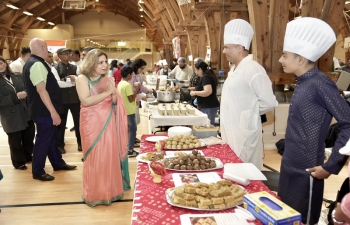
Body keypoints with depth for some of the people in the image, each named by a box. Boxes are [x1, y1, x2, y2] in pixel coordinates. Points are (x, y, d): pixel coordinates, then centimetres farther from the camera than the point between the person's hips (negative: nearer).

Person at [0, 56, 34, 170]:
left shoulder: (17, 77, 9)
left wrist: (26, 93, -14)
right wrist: (16, 96, -20)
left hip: (26, 113, 5)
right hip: (11, 117, -4)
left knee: (29, 137, 15)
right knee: (15, 141, 8)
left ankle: (28, 157, 36)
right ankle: (19, 162, 25)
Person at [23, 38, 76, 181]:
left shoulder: (32, 63, 13)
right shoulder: (37, 64, -20)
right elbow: (41, 90, -26)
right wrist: (53, 111, -26)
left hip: (43, 109, 10)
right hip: (44, 110, -10)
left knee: (52, 136, 18)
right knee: (43, 139, 0)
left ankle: (58, 163, 32)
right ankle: (38, 172, 13)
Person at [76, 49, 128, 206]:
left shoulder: (107, 79, 9)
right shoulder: (82, 79, -6)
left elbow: (115, 102, 9)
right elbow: (86, 101, -19)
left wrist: (114, 93, -12)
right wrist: (107, 92, -18)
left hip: (108, 123, 4)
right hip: (92, 124, -4)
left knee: (109, 156, 8)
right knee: (94, 158, 3)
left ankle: (109, 190, 22)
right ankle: (94, 194, 15)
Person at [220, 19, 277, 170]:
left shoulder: (252, 69, -17)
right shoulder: (235, 69, 13)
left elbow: (269, 102, -18)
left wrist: (251, 113, -5)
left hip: (244, 133, -9)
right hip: (232, 132, 9)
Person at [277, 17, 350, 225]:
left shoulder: (320, 84, -18)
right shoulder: (303, 84, 6)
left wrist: (331, 166, -18)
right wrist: (287, 148, 14)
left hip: (306, 171, -8)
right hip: (290, 168, 8)